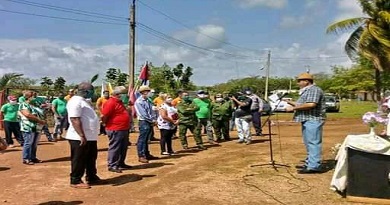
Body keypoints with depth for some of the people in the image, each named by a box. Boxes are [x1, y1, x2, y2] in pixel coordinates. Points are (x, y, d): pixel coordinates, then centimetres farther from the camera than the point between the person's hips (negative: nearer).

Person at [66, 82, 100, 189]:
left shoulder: (83, 101, 17)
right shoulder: (76, 101, -16)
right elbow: (75, 120, -24)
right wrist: (82, 136, -26)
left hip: (91, 137, 10)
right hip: (80, 138, -10)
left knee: (91, 159, 19)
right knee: (79, 160, 1)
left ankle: (91, 178, 31)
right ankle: (75, 181, 12)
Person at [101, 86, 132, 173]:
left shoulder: (119, 102, 14)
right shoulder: (110, 102, -17)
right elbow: (103, 116, -21)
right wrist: (107, 124, -6)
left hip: (124, 129, 10)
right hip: (115, 130, -10)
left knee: (123, 148, 17)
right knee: (114, 148, -2)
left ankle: (121, 163, 28)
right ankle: (112, 165, 6)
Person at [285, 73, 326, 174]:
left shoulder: (314, 89, -12)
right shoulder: (306, 91, 22)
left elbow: (311, 104, -24)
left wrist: (294, 108, -20)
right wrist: (291, 103, 22)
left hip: (313, 120, -11)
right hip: (307, 120, 11)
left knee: (313, 143, -11)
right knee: (309, 143, 14)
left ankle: (314, 166, -11)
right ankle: (309, 163, 21)